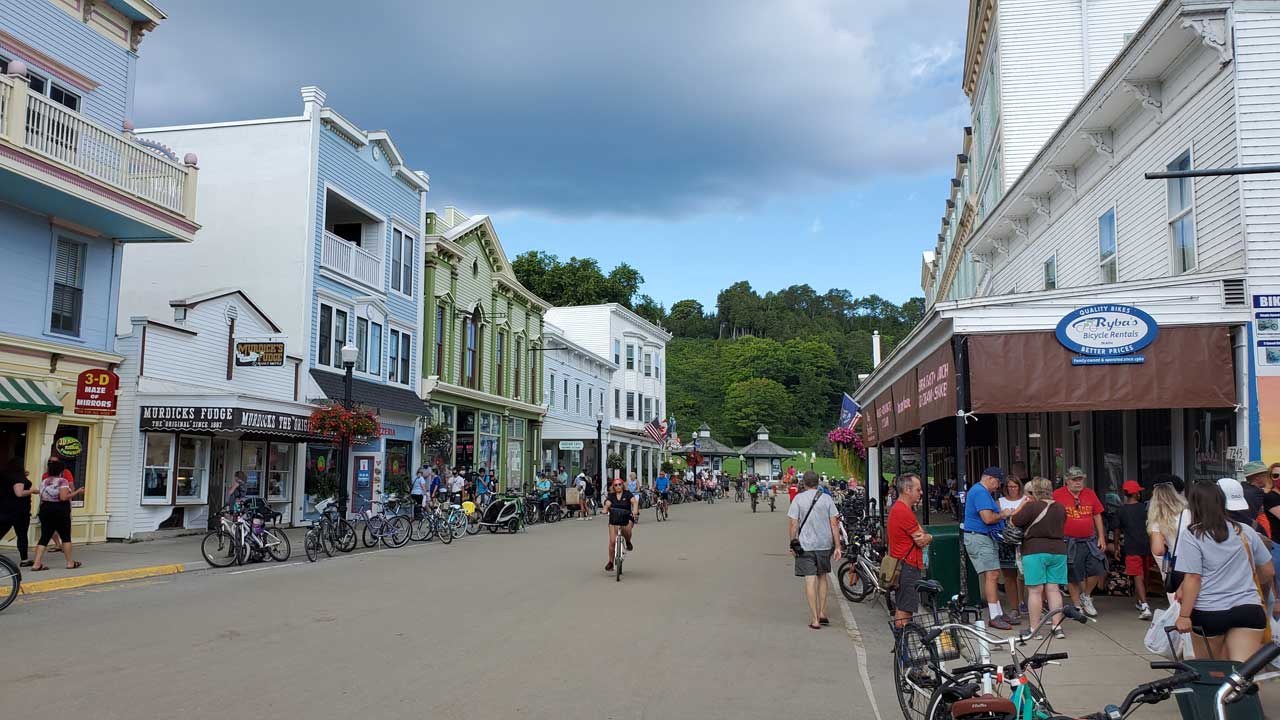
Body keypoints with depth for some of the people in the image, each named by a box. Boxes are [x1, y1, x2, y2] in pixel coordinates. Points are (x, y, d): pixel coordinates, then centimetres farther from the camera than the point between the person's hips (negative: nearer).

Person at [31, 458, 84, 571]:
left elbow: (41, 497, 13)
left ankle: (37, 563, -4)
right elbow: (64, 497, -20)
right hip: (60, 510, -6)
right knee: (65, 536, 4)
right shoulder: (63, 481, -10)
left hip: (45, 509, 6)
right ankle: (70, 562, 9)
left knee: (44, 536, 6)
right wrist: (77, 492, -12)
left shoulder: (44, 481, 11)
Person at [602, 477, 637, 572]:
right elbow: (607, 504, -11)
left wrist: (635, 511, -34)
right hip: (614, 520, 2)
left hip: (626, 518, -2)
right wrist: (605, 510, -33)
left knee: (627, 530, -35)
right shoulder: (611, 496, 6)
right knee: (612, 541, -6)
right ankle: (611, 562, 8)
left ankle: (628, 542, 0)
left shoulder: (628, 494, 0)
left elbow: (634, 502, -15)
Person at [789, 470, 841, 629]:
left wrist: (792, 544, 4)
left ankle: (815, 619, -2)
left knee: (810, 580, -2)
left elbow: (794, 524, -6)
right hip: (825, 544, 2)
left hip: (805, 545, -2)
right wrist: (837, 546, 4)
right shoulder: (826, 498, 1)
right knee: (822, 577, 19)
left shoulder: (798, 499, -4)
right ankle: (822, 613, 20)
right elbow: (834, 524, 0)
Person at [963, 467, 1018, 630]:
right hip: (979, 538, -11)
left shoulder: (980, 491, 20)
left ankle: (999, 613, 17)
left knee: (993, 576, 12)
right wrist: (1002, 515, -6)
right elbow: (988, 518, -23)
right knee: (992, 575, -13)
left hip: (985, 538, 11)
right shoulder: (981, 492, -16)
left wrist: (1000, 513, 11)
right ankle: (994, 617, -12)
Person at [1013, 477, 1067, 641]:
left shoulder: (1031, 507, -12)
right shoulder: (1061, 508, 7)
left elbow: (1013, 522, -7)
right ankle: (1057, 627, 8)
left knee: (1035, 591, -1)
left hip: (1035, 551, -5)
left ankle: (1033, 629, 4)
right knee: (1053, 590, 9)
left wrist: (1022, 505, 3)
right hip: (1058, 550, 5)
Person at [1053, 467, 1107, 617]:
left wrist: (1101, 537, 9)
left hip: (1090, 540, 4)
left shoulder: (1090, 494, 9)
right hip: (1069, 542, -4)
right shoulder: (1057, 495, -5)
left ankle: (1086, 597, 22)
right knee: (1073, 576, 2)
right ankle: (1077, 605, 16)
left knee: (1097, 568, -2)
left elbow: (1097, 516, 13)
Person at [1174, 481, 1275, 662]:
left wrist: (1184, 615, -7)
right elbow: (1269, 573, 15)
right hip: (1249, 609, 3)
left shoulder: (1191, 535, -7)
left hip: (1208, 613, -3)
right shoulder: (1245, 531, 7)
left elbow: (1192, 579, -11)